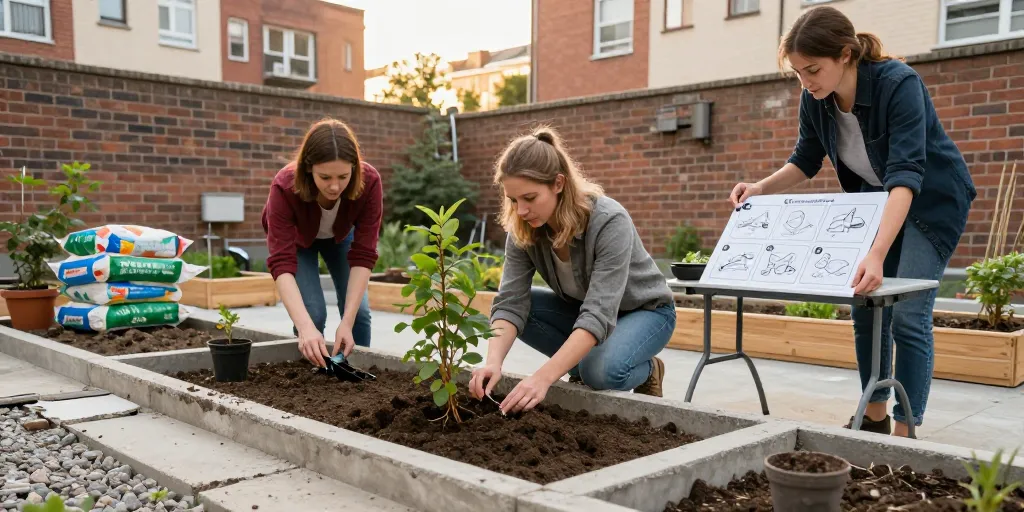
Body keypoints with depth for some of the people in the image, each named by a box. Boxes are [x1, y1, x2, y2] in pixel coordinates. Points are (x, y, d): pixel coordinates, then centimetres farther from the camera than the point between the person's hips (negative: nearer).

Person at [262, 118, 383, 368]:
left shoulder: (369, 181, -37)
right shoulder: (285, 187, -41)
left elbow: (363, 255, -34)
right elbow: (282, 262, -44)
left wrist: (347, 321, -40)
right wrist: (305, 327, -57)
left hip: (341, 235, 2)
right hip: (296, 238, -1)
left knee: (359, 311, -7)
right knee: (312, 313, -16)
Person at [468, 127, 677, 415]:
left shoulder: (609, 222, -35)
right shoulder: (522, 229, -18)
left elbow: (598, 314, -42)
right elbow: (511, 302, -24)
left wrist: (543, 377, -51)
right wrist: (493, 362, -42)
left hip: (644, 311, -5)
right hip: (581, 307, 6)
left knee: (601, 371, -35)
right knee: (524, 305, -20)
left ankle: (646, 371, 0)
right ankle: (582, 369, -1)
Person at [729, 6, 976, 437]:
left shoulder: (899, 84, -33)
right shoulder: (814, 101, -16)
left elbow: (905, 175, -41)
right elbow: (805, 161, 1)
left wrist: (876, 255, -52)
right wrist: (761, 187, -19)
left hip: (932, 201, -6)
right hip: (876, 199, 6)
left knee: (908, 316, -11)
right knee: (866, 309, 7)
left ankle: (904, 432, 0)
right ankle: (874, 416, 21)